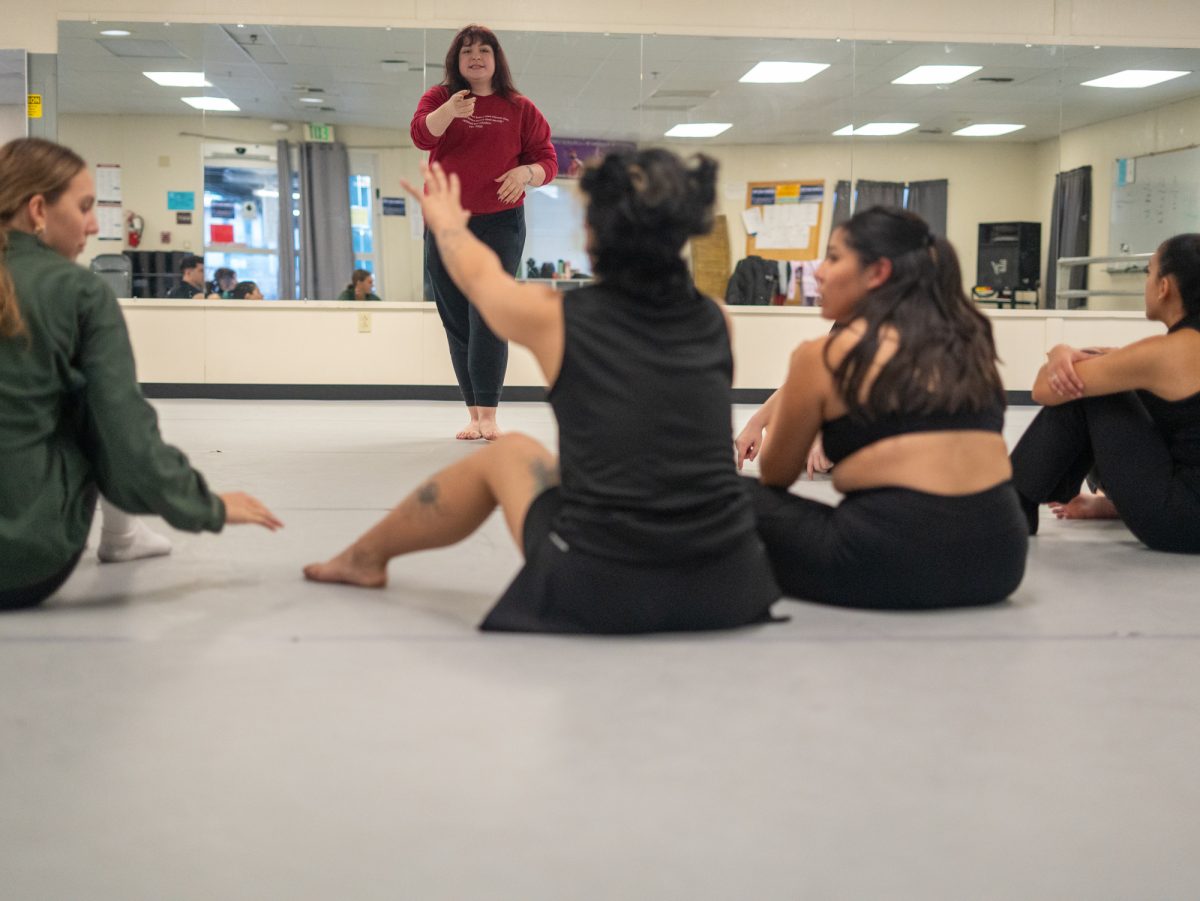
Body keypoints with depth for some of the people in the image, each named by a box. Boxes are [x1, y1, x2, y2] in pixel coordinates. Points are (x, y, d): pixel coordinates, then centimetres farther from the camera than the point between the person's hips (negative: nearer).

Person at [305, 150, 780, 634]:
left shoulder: (554, 318, -5)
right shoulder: (716, 321, 3)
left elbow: (479, 274, 19)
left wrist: (446, 221, 41)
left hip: (598, 595, -2)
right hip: (728, 593, 2)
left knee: (506, 453, 27)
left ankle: (365, 557, 47)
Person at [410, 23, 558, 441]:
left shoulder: (519, 108, 6)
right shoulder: (438, 98, 8)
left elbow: (547, 160, 6)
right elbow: (421, 134, -12)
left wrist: (526, 173, -16)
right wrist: (449, 111, -32)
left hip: (500, 223, -2)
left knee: (487, 319, -14)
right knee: (457, 323, 3)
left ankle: (489, 415, -17)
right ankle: (474, 413, 11)